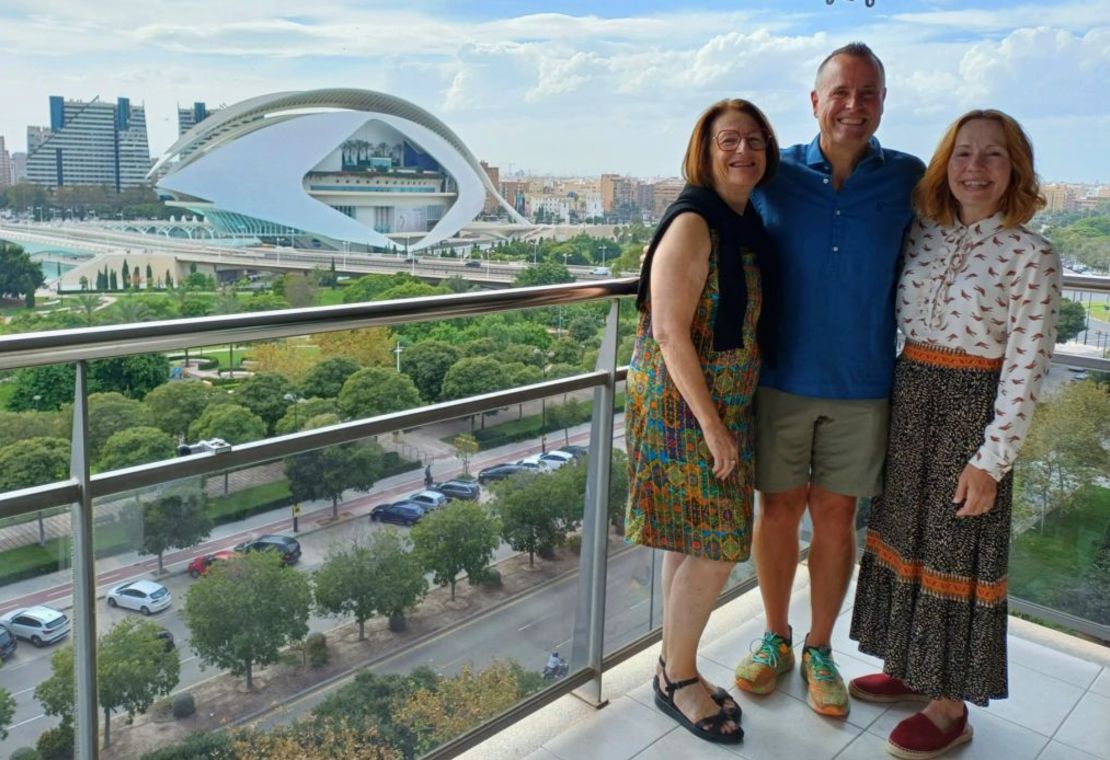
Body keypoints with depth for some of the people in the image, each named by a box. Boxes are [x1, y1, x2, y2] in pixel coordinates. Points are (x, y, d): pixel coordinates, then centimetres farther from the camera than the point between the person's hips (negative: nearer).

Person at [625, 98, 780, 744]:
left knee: (691, 543, 15)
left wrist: (725, 418, 11)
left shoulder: (748, 224, 11)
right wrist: (712, 424, -19)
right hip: (683, 406, -8)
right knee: (713, 549, -2)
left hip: (725, 406, 8)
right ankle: (678, 679, 18)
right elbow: (670, 333, -20)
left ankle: (679, 671, 30)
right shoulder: (692, 225, -16)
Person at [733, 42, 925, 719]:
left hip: (862, 386, 0)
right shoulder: (774, 176, 0)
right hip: (781, 379, 0)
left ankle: (819, 649, 28)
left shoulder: (910, 180, 0)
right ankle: (776, 639, 29)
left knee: (837, 516, 9)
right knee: (779, 510, 8)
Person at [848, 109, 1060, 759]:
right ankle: (907, 667, 34)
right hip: (907, 395, 6)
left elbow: (1027, 369, -13)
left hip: (972, 407, -6)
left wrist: (991, 460, -15)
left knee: (954, 552, 4)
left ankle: (950, 707, 20)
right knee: (902, 535, 15)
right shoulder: (923, 234, 4)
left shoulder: (1031, 255, -11)